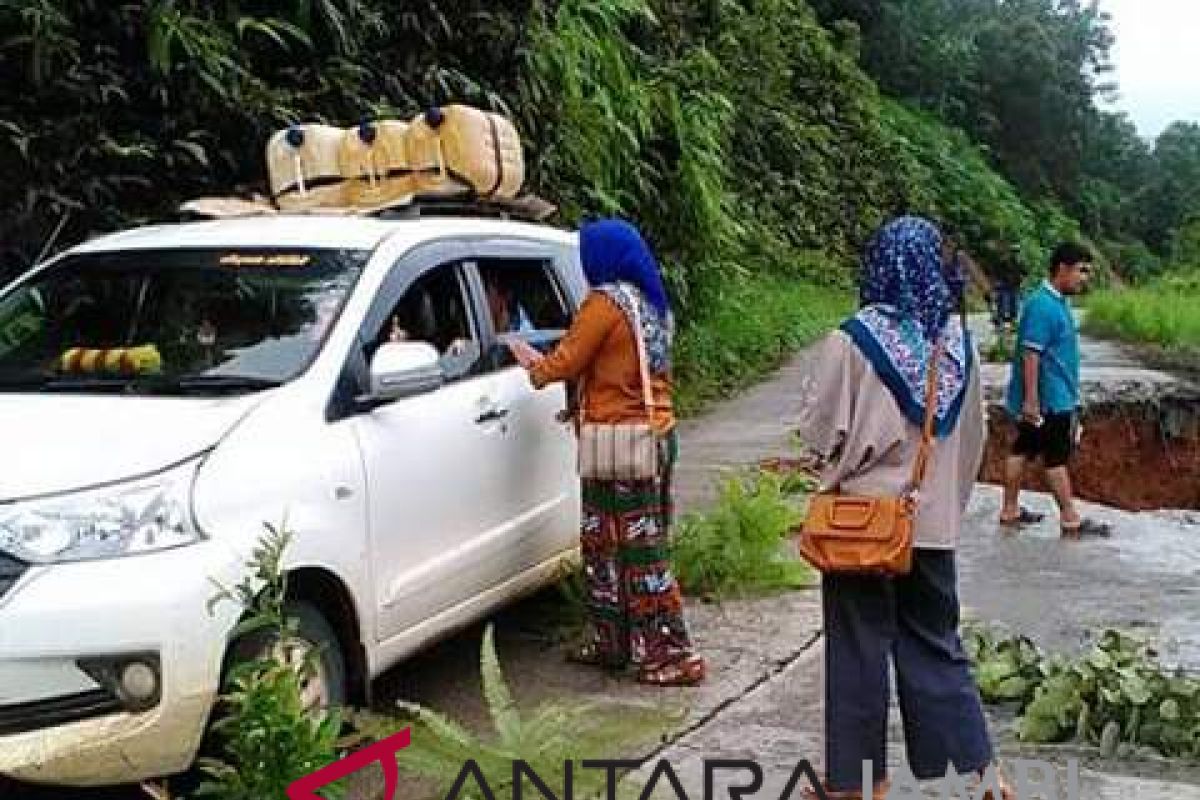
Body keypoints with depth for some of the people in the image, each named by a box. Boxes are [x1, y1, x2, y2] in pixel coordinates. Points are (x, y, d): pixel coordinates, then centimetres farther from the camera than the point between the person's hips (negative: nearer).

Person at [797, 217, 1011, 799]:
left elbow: (819, 429, -9)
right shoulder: (957, 339, 0)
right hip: (934, 521, 4)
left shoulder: (854, 340, -16)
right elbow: (972, 436, 9)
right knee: (936, 646, 16)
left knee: (860, 651, 8)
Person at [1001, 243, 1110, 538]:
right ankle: (1071, 520, 7)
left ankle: (1010, 511, 20)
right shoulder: (1042, 306, -19)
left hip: (1056, 396, 9)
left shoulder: (1059, 303, 12)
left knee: (1022, 451, 13)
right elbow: (1030, 354, -23)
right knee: (1057, 458, -1)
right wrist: (1031, 399, -25)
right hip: (1049, 399, -9)